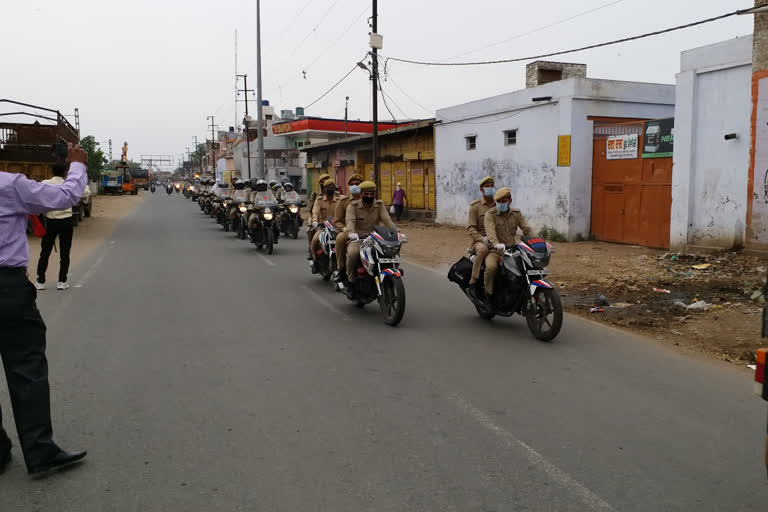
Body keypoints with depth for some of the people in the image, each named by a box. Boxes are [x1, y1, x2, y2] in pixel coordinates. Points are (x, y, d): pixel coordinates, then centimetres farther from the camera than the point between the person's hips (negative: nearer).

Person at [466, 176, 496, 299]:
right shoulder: (475, 206, 6)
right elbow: (471, 228, -3)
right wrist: (482, 239, -21)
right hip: (480, 241, -3)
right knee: (482, 249, -41)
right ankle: (473, 282, -30)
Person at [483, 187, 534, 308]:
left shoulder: (516, 214, 10)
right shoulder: (490, 214, -4)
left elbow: (527, 229, 1)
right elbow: (490, 231, -22)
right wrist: (496, 244, -42)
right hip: (495, 251, -4)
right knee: (491, 267, -34)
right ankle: (488, 294, -13)